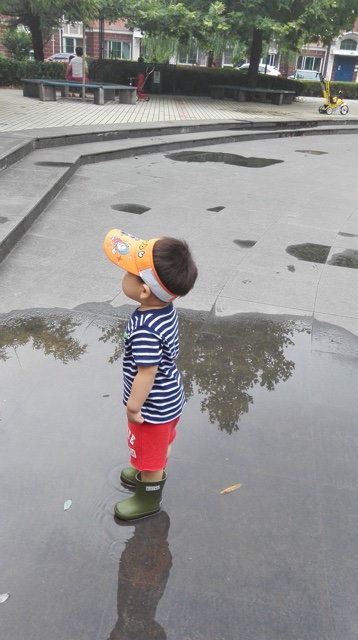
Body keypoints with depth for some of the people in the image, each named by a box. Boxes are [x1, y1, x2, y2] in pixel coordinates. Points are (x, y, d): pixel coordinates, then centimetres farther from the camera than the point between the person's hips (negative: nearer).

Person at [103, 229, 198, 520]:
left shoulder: (145, 331, -39)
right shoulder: (166, 308, -13)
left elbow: (146, 375, -30)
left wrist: (133, 408, -18)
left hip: (153, 408, -8)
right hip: (170, 399, 8)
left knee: (149, 452, 18)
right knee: (157, 447, 32)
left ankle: (149, 497, 42)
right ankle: (152, 474, 58)